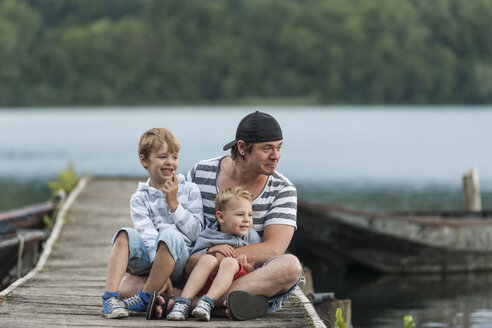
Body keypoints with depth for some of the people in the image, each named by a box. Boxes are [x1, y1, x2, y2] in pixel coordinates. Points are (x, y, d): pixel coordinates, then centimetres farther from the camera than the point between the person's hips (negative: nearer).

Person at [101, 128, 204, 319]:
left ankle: (144, 298, -24)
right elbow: (147, 235, -7)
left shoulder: (190, 190, 9)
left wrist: (174, 203, -6)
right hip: (149, 258, 1)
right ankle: (110, 299, -37)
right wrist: (159, 272, -22)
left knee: (171, 235, -33)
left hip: (179, 261, -1)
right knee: (125, 236, -26)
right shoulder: (140, 198, 9)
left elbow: (195, 232, 1)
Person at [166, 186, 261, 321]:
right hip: (204, 284, 0)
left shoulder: (252, 237, 14)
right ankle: (183, 302, -41)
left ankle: (207, 303, -47)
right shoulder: (207, 237, 12)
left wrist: (249, 269, -11)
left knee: (230, 262, -28)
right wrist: (211, 250, -9)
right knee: (208, 259, -27)